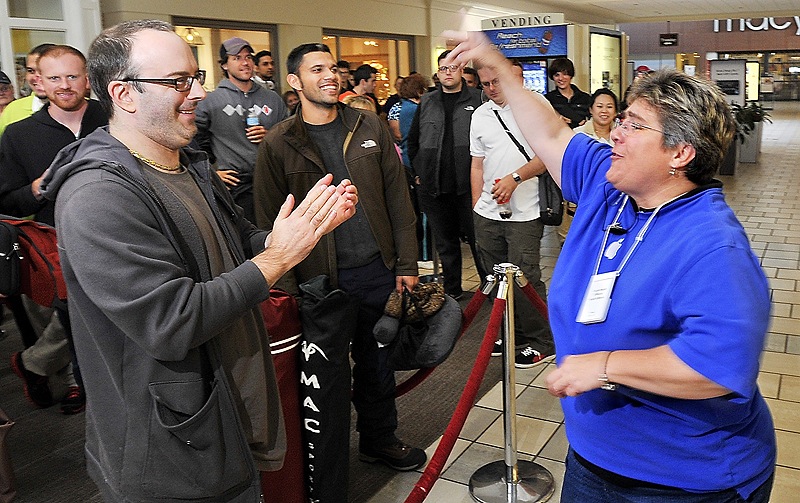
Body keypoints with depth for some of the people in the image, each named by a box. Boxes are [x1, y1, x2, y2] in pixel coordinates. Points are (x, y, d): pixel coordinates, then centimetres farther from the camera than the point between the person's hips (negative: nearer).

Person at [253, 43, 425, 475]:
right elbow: (269, 220, -3)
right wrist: (286, 286, -7)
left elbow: (397, 200, 5)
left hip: (377, 271, 3)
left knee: (377, 361, 16)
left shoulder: (370, 127, 4)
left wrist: (406, 264, 2)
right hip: (320, 279, -2)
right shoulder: (279, 143, -4)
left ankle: (379, 439, 37)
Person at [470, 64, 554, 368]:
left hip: (524, 214, -5)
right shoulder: (480, 116, 15)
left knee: (525, 277, -6)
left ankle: (540, 343, 8)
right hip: (487, 214, 6)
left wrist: (515, 178, -18)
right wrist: (476, 207, 13)